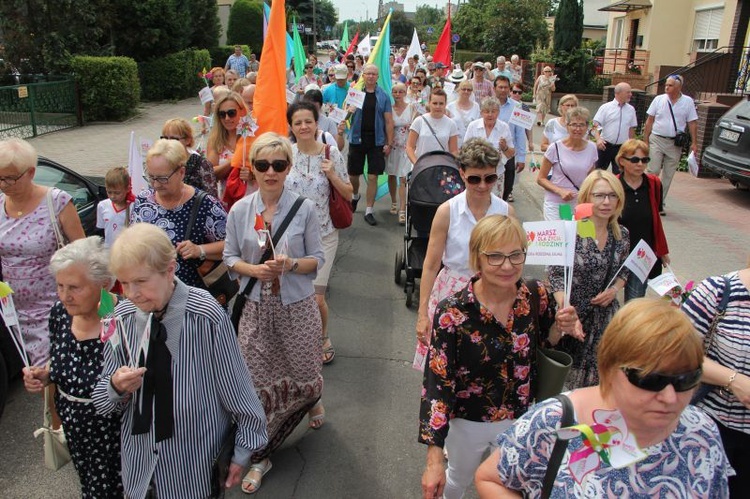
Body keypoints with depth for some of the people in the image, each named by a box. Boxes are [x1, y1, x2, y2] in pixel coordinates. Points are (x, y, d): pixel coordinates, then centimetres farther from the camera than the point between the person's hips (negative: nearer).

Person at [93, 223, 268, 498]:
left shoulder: (206, 316, -23)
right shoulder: (122, 316, -9)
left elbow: (235, 387, -13)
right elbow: (102, 401, 2)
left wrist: (243, 452, -3)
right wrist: (116, 386, -21)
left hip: (198, 461, -4)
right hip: (141, 459, 4)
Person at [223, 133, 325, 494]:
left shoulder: (305, 208, -7)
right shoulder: (239, 211, -2)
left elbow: (317, 259, -3)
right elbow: (230, 257, 5)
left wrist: (290, 264, -22)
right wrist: (254, 269, -15)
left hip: (297, 306, -1)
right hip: (255, 307, 1)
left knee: (304, 373, 13)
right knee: (255, 382, 4)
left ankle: (312, 401, 54)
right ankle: (259, 456, 24)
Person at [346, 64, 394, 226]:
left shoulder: (383, 96, 3)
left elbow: (389, 121, 2)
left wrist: (389, 143, -4)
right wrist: (349, 111, -20)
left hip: (376, 141, -1)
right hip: (357, 139, 1)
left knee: (373, 177, -2)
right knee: (353, 175, 10)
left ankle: (369, 211, 8)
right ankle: (355, 196, 43)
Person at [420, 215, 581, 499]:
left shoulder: (537, 297, -15)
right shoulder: (452, 313, -27)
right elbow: (437, 383, -24)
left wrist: (559, 327, -20)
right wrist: (434, 458, -27)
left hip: (522, 419, 3)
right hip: (468, 423, -2)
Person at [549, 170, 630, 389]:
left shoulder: (622, 235, 1)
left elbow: (624, 270, 15)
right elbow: (556, 275, -15)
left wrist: (615, 289, -6)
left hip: (606, 314, 5)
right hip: (573, 314, -5)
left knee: (598, 376, 15)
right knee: (565, 374, 9)